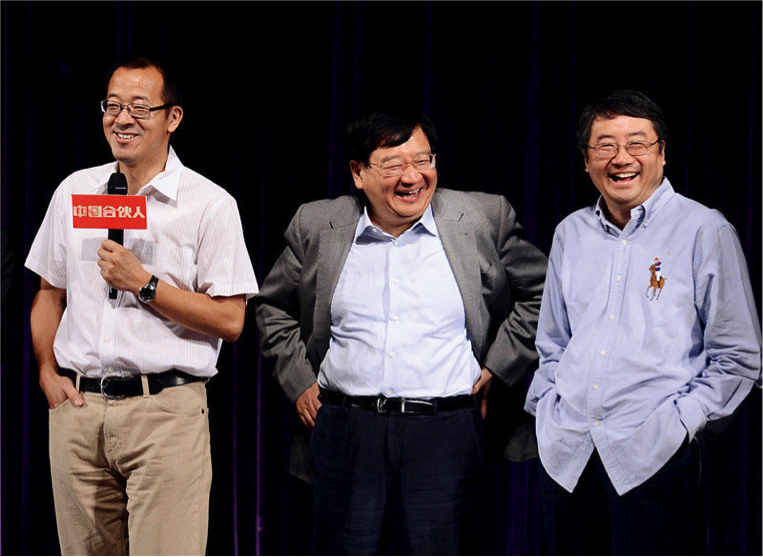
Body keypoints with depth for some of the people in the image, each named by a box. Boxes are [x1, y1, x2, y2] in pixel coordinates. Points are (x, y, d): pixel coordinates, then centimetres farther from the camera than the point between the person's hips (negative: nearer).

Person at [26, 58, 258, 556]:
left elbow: (230, 321, -6)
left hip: (167, 411, -4)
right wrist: (48, 373, 7)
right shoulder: (74, 191, 12)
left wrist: (144, 284, -13)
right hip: (78, 406, 4)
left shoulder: (211, 205, -2)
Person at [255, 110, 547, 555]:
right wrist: (300, 381, 11)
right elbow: (274, 308, 20)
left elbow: (539, 291, 12)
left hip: (447, 433, -1)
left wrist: (498, 368, 5)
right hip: (345, 431, 1)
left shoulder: (485, 220, 3)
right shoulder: (316, 227, 7)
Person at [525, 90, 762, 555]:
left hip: (652, 459, -4)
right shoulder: (571, 234, 13)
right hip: (565, 455, 4)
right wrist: (546, 408, 9)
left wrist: (681, 422, -10)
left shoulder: (706, 232, -1)